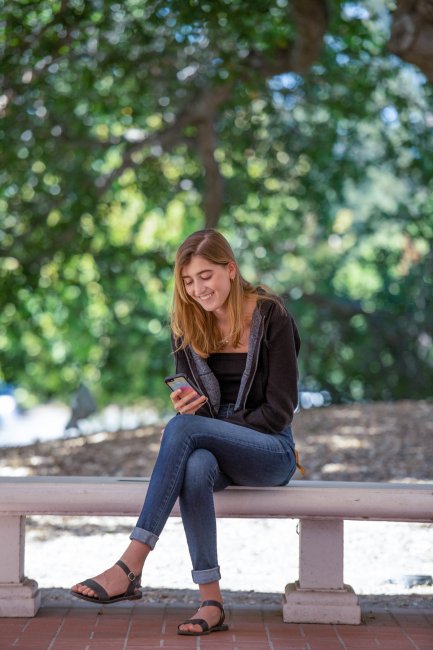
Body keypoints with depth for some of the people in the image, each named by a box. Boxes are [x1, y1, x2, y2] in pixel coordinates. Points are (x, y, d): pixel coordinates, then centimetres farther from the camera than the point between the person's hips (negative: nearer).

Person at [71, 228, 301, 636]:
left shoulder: (271, 317, -7)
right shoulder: (188, 325, 7)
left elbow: (279, 409, -9)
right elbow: (190, 406, 12)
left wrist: (190, 420, -13)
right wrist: (185, 402, -15)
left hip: (272, 452, -3)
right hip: (215, 449, 4)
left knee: (183, 429, -33)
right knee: (195, 467, -36)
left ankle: (131, 567, -39)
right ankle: (211, 602, -35)